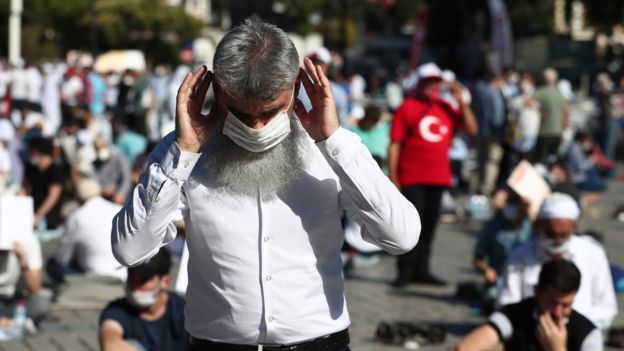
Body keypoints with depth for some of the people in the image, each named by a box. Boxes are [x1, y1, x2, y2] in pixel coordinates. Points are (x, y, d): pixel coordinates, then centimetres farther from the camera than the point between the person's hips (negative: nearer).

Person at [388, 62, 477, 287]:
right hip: (412, 178, -4)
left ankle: (421, 270, 16)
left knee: (429, 225, 8)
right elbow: (395, 144, -3)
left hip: (438, 177, 5)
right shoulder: (407, 108, -1)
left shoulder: (446, 109, 11)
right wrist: (392, 177, -8)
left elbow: (472, 129, 6)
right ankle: (406, 271, 1)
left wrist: (461, 102, -2)